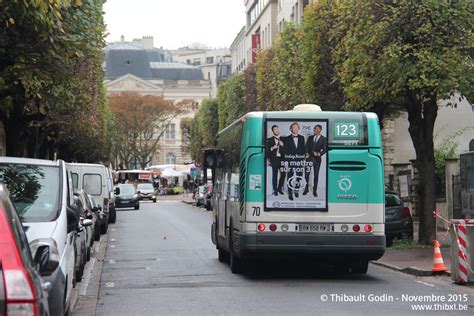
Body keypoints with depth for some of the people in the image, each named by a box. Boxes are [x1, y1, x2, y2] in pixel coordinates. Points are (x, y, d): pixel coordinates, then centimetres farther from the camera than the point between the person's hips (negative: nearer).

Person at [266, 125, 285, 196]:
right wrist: (272, 148, -13)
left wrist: (283, 145, -9)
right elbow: (266, 149, 2)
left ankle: (279, 188, 12)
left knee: (283, 174, -4)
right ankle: (275, 190, 1)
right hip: (274, 159, -2)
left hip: (282, 159, 2)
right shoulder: (269, 140, 9)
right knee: (274, 175, -3)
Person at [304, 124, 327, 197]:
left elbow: (324, 149, -6)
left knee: (316, 174, 5)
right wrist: (307, 153, -11)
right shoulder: (310, 137, 8)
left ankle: (315, 191, 12)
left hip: (317, 158, -2)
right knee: (307, 173, 1)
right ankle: (306, 189, 13)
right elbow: (306, 146, 6)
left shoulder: (323, 139, -2)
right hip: (309, 157, 2)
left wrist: (319, 153, -22)